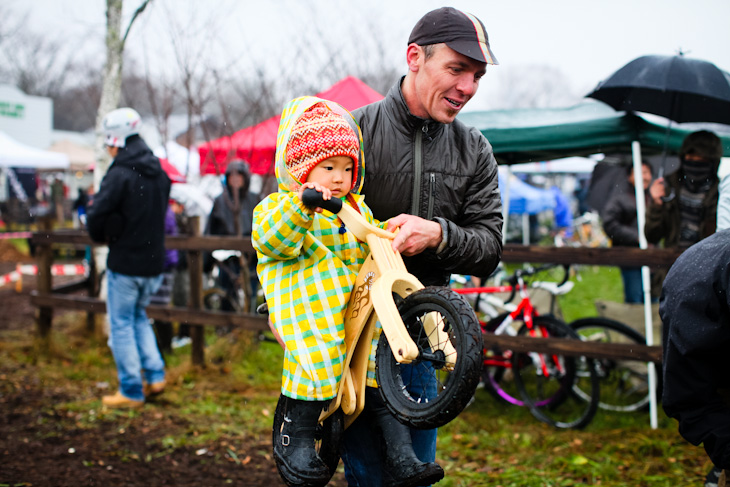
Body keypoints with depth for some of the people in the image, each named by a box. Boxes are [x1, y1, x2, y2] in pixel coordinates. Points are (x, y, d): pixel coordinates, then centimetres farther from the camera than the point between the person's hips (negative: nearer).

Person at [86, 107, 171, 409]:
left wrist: (102, 237, 1)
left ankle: (132, 391, 7)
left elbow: (96, 215, -19)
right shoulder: (159, 174, 7)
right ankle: (155, 375, 16)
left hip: (125, 263, -7)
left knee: (121, 324, 4)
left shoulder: (120, 175, -17)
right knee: (138, 316, 23)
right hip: (154, 262, 7)